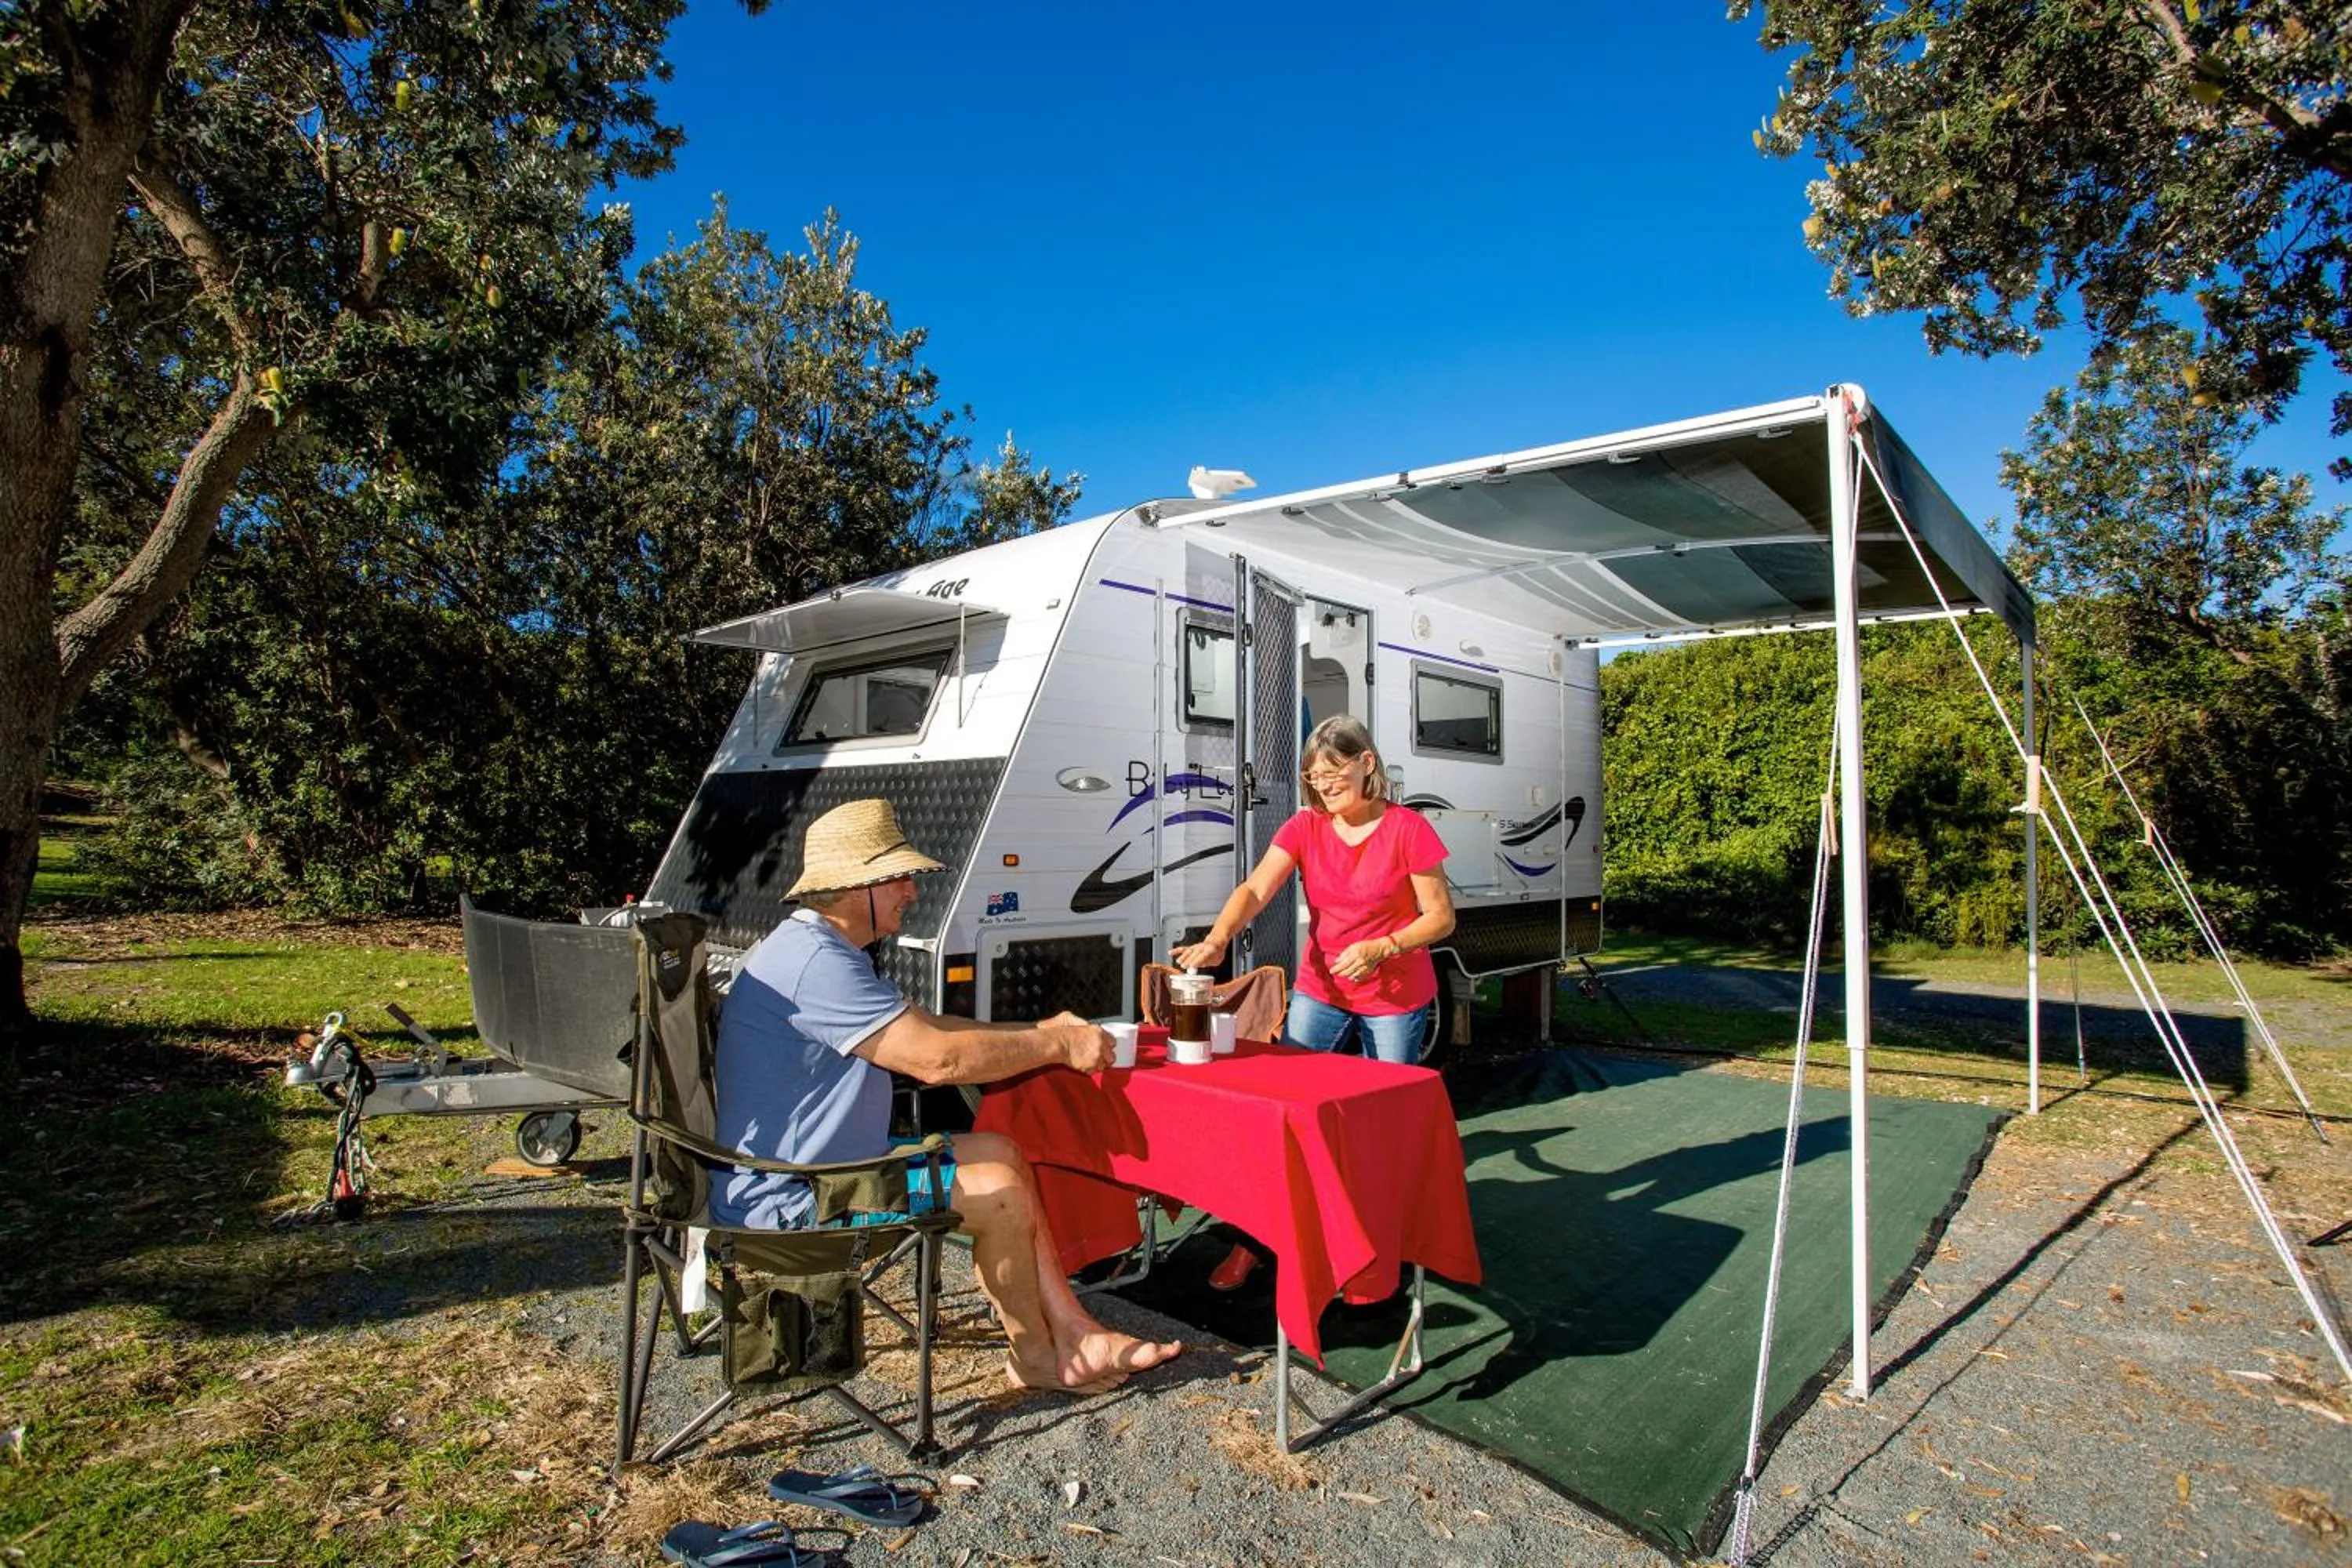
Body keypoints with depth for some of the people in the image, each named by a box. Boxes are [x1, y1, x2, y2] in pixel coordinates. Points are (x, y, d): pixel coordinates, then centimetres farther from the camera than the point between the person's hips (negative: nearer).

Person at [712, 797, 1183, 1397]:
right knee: (998, 1191, -14)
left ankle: (1074, 1333, 8)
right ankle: (1036, 1358, 10)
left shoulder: (823, 949, 11)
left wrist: (1040, 1031, 4)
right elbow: (935, 1058, -30)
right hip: (787, 1201, -11)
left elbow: (923, 1025, 14)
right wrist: (1058, 1047, -17)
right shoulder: (814, 959, -25)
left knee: (1000, 1154, 5)